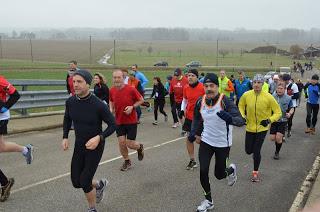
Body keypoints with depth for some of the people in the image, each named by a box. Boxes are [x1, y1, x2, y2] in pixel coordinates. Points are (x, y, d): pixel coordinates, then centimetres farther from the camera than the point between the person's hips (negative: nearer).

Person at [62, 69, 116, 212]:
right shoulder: (70, 102, -7)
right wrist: (65, 137, 1)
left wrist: (99, 138, -27)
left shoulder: (98, 105, -23)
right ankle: (99, 185, 40)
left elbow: (113, 125, -14)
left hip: (95, 146, -5)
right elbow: (67, 119, 13)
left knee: (85, 181, -5)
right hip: (79, 145, 5)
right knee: (76, 182, 8)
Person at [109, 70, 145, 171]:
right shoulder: (112, 90, -4)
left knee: (130, 144, -1)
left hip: (131, 121, -3)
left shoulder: (131, 89, -17)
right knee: (121, 143, 3)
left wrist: (132, 107, -18)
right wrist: (111, 109, -3)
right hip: (119, 122, 4)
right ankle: (127, 161, 28)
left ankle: (140, 147, 35)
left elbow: (141, 100, -4)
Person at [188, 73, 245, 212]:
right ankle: (208, 201, 17)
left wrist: (230, 119, -51)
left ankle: (232, 170, 44)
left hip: (223, 143, -3)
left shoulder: (225, 101, -21)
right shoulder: (200, 102, -7)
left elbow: (241, 121, -30)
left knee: (219, 174, 8)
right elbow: (197, 118, 13)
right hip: (206, 141, 3)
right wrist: (193, 132, -1)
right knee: (203, 171, -6)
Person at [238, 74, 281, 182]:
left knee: (256, 151, -4)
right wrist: (242, 116, -5)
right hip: (250, 127, 3)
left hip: (262, 128, -3)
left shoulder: (268, 97, -16)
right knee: (248, 151, 9)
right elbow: (241, 105, 10)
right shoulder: (246, 95, -11)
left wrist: (269, 120, -23)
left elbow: (278, 112, -8)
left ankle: (255, 172, 20)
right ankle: (256, 153, 48)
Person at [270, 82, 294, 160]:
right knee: (272, 138, 3)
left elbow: (291, 108, 7)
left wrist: (289, 113, -15)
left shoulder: (288, 98, -3)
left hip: (282, 121, -1)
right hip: (273, 120, 2)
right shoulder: (272, 97, -4)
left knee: (278, 138, -8)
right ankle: (281, 138, 39)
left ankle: (277, 152, 16)